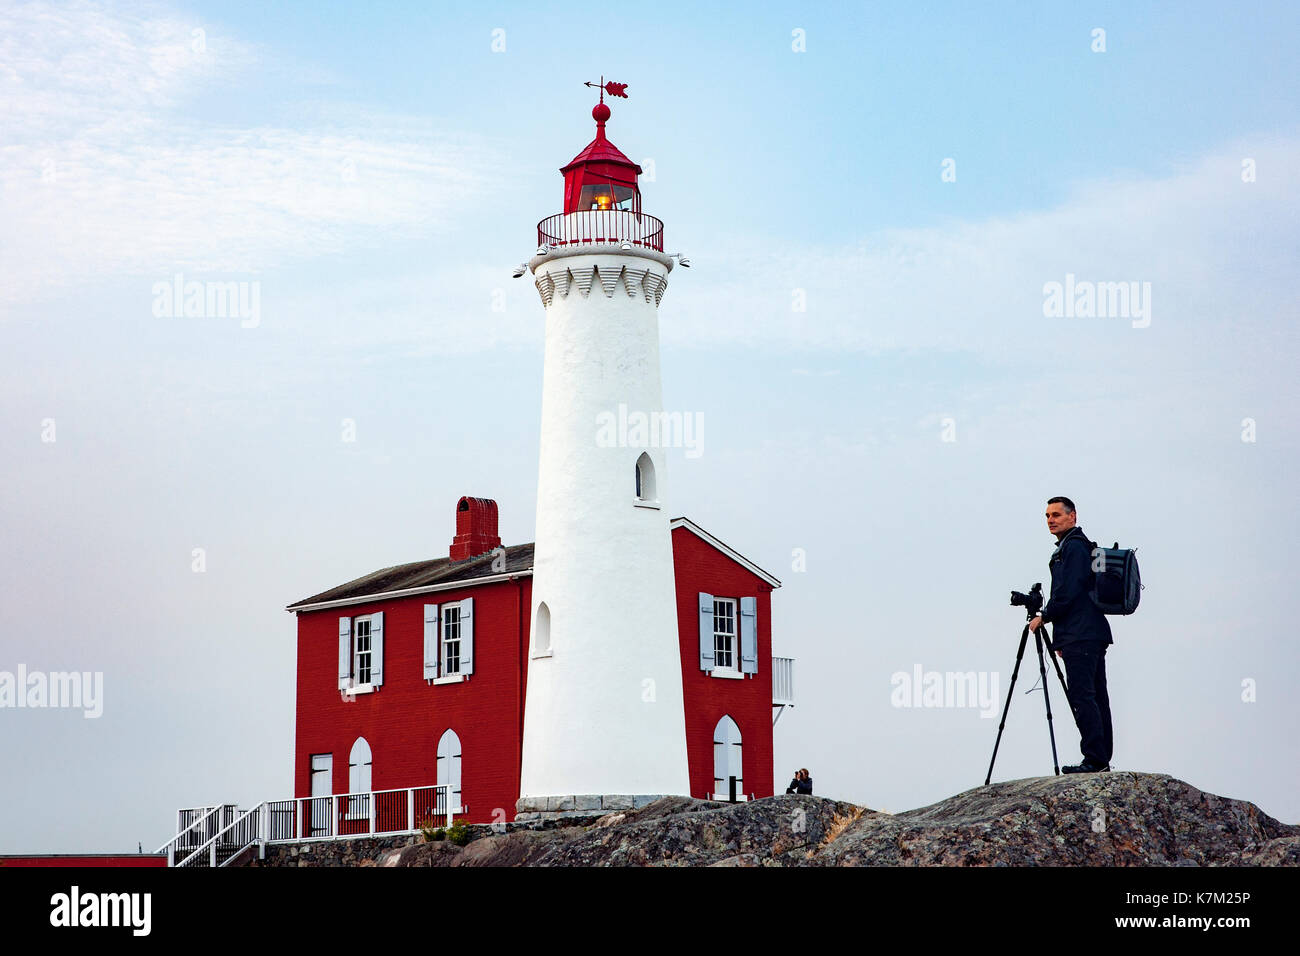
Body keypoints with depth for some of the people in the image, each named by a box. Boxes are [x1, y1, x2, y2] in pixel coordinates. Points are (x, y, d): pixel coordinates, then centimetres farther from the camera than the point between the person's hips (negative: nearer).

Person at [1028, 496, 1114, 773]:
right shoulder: (1080, 546, 23)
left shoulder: (1073, 547, -9)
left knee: (1081, 695, -13)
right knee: (1096, 696, 9)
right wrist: (1062, 637, 25)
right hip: (1094, 633, 11)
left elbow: (1067, 592, -18)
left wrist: (1044, 616, -4)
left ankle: (1094, 758, -16)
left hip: (1080, 634, -11)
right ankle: (1102, 760, 11)